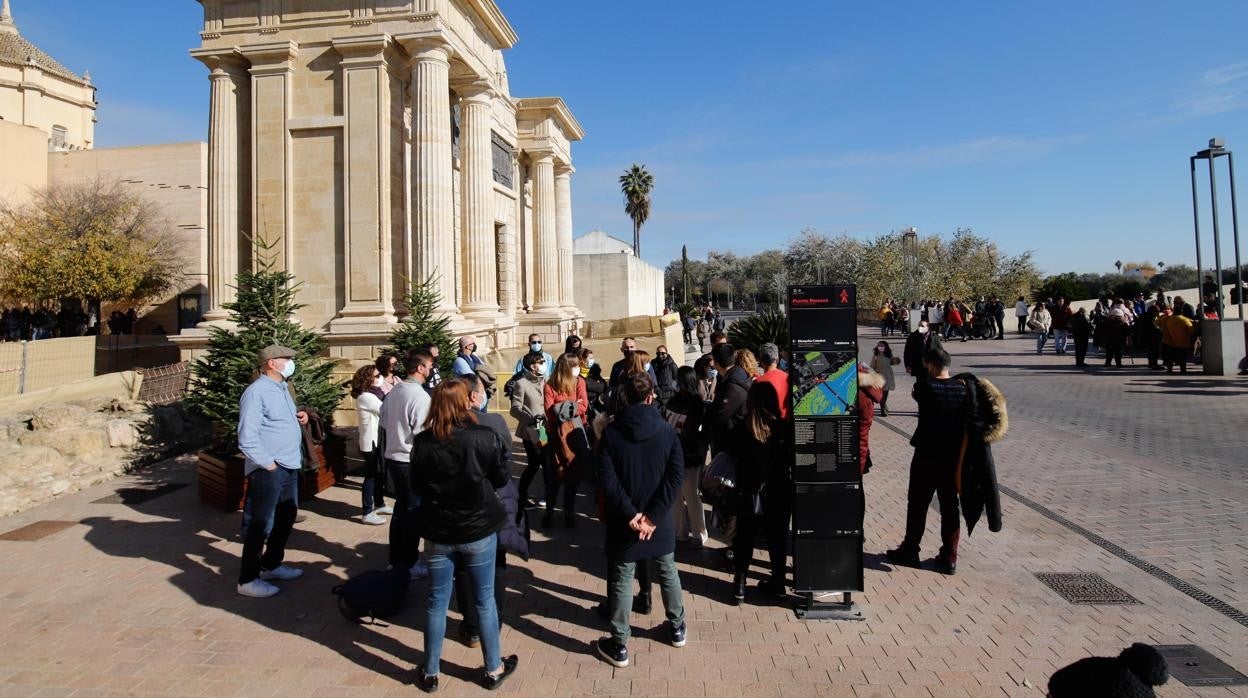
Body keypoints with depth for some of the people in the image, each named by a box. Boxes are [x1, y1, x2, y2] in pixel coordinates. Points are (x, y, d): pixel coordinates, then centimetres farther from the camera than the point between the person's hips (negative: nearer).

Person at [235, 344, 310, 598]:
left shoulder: (283, 388, 12)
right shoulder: (256, 392, -17)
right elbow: (247, 438, -22)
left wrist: (299, 417, 6)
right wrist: (268, 463, -19)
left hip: (289, 466, 10)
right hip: (268, 470, -10)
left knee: (286, 518, 20)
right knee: (262, 524, -1)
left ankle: (271, 565, 35)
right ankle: (248, 580, 10)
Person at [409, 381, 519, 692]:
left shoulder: (422, 442, -11)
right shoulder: (484, 437, -17)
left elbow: (416, 487, 2)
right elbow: (501, 478, -3)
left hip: (438, 533, 2)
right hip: (479, 531, -1)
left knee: (436, 602, 15)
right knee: (485, 600, 13)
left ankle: (430, 672, 28)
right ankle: (494, 670, 27)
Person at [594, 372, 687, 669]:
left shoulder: (611, 431, -9)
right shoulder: (666, 430, -5)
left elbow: (607, 478, -16)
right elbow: (676, 474, -12)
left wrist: (630, 514, -14)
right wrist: (653, 515, -14)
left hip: (624, 520, -2)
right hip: (659, 518, 2)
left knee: (621, 579, 9)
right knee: (667, 572, 20)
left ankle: (619, 645, 17)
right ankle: (677, 628, 37)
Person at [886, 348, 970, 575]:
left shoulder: (925, 388, -16)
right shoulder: (963, 388, -2)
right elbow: (968, 422, 3)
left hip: (927, 457, -4)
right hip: (953, 457, 4)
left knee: (918, 505, 8)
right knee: (950, 506, 11)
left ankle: (909, 551, 18)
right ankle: (949, 558, 17)